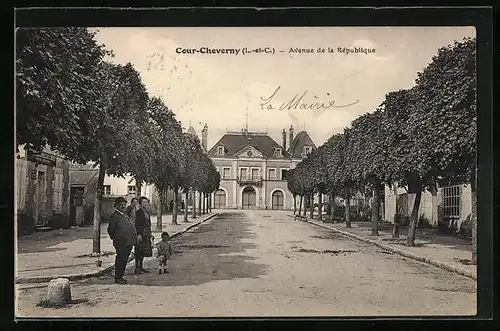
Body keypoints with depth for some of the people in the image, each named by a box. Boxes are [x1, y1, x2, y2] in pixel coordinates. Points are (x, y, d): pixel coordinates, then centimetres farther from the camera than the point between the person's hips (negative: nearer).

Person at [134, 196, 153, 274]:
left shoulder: (147, 212, 16)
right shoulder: (138, 212, -9)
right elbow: (137, 224, -14)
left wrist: (150, 234, 17)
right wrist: (138, 234, -21)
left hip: (147, 234, 8)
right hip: (141, 233, -8)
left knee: (144, 251, 11)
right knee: (139, 251, -6)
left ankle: (141, 267, 19)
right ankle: (137, 268, -3)